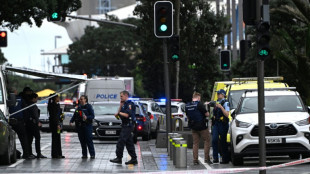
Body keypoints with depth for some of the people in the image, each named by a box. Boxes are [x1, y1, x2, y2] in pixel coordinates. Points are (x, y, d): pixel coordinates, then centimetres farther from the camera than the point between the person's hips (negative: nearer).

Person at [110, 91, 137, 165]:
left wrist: (119, 113, -7)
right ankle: (134, 159, 10)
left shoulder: (130, 104, -12)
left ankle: (119, 158, -11)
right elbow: (119, 113, 18)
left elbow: (126, 115, -21)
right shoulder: (125, 104, 20)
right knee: (129, 143, 9)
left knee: (121, 142, -12)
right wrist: (121, 105, 7)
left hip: (127, 125, -10)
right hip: (125, 125, 10)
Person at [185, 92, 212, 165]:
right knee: (207, 141, 7)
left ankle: (195, 160, 5)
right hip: (202, 126, -6)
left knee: (195, 143, 9)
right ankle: (206, 158, 2)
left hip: (193, 127, 6)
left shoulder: (187, 106, 5)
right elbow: (207, 114, -13)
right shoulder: (199, 104, -16)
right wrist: (207, 112, 9)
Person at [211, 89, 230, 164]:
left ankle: (225, 159, 4)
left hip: (223, 124, -6)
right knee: (214, 140, -7)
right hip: (215, 124, 6)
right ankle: (215, 158, -7)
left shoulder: (225, 103, -5)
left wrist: (221, 107, -22)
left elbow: (227, 115, -15)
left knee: (223, 141, -3)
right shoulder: (216, 102, 17)